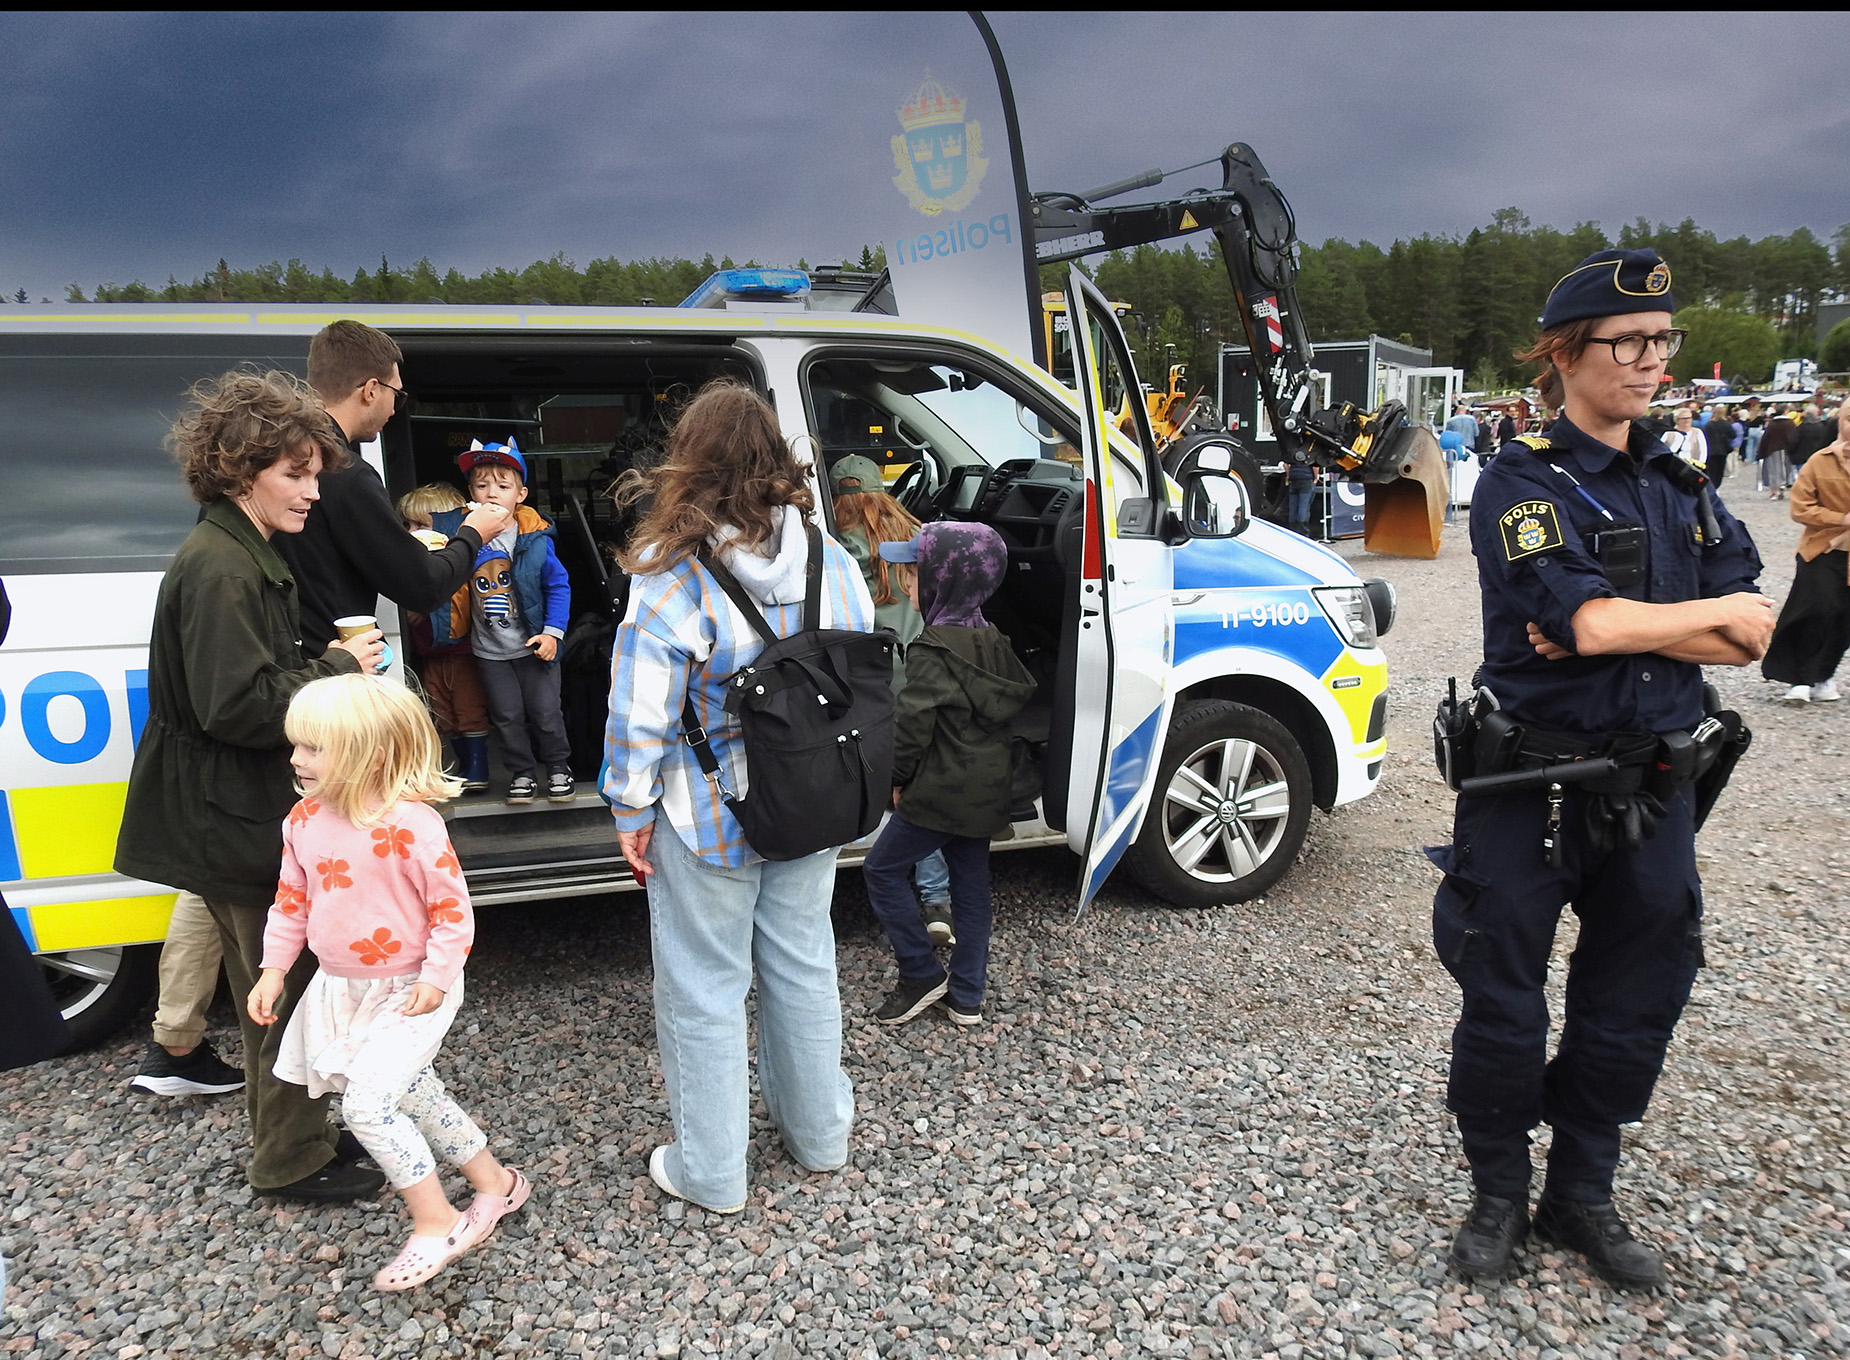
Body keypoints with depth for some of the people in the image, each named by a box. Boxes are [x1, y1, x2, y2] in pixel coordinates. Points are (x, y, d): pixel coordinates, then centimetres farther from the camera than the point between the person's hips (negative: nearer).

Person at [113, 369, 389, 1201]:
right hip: (235, 820, -10)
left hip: (252, 812, 10)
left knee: (279, 987, 21)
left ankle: (304, 1130, 37)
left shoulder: (247, 556, 12)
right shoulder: (218, 568, -21)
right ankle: (293, 1160, 21)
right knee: (282, 991, 4)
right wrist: (339, 668, -17)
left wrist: (332, 665, 4)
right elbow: (239, 705, -28)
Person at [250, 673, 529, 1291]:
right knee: (413, 1094, 17)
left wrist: (436, 978, -20)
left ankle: (436, 1224, 2)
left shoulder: (410, 824, -24)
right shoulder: (304, 820, -2)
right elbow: (292, 900, 9)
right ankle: (494, 1181, 34)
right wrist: (273, 969, 6)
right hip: (342, 987, 8)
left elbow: (451, 907, -17)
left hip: (409, 991, -8)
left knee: (366, 1102, -14)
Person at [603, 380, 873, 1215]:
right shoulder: (834, 563, -4)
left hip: (709, 824, -5)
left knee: (704, 989, 11)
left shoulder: (672, 581, -19)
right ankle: (819, 1132, 39)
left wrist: (632, 811, -4)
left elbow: (640, 717, -17)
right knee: (802, 964, 21)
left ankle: (710, 1172, 26)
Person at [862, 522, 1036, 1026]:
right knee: (971, 885, 15)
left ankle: (922, 974, 11)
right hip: (988, 789, 8)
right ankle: (967, 997, 23)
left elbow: (913, 722, -21)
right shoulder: (993, 640, 6)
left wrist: (899, 777, -5)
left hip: (941, 791, -8)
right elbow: (1020, 699, 15)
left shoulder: (934, 649, -19)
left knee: (882, 868, 7)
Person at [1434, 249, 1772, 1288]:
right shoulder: (1524, 482, -10)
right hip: (1531, 786, -5)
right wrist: (1711, 613, -8)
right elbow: (1585, 621, -24)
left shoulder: (1681, 486, 9)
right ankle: (1500, 1194, 28)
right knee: (1505, 1008, 8)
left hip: (1653, 789, 6)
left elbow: (1754, 638, 0)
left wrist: (1621, 623, -17)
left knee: (1632, 1009, 15)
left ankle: (1583, 1194, 34)